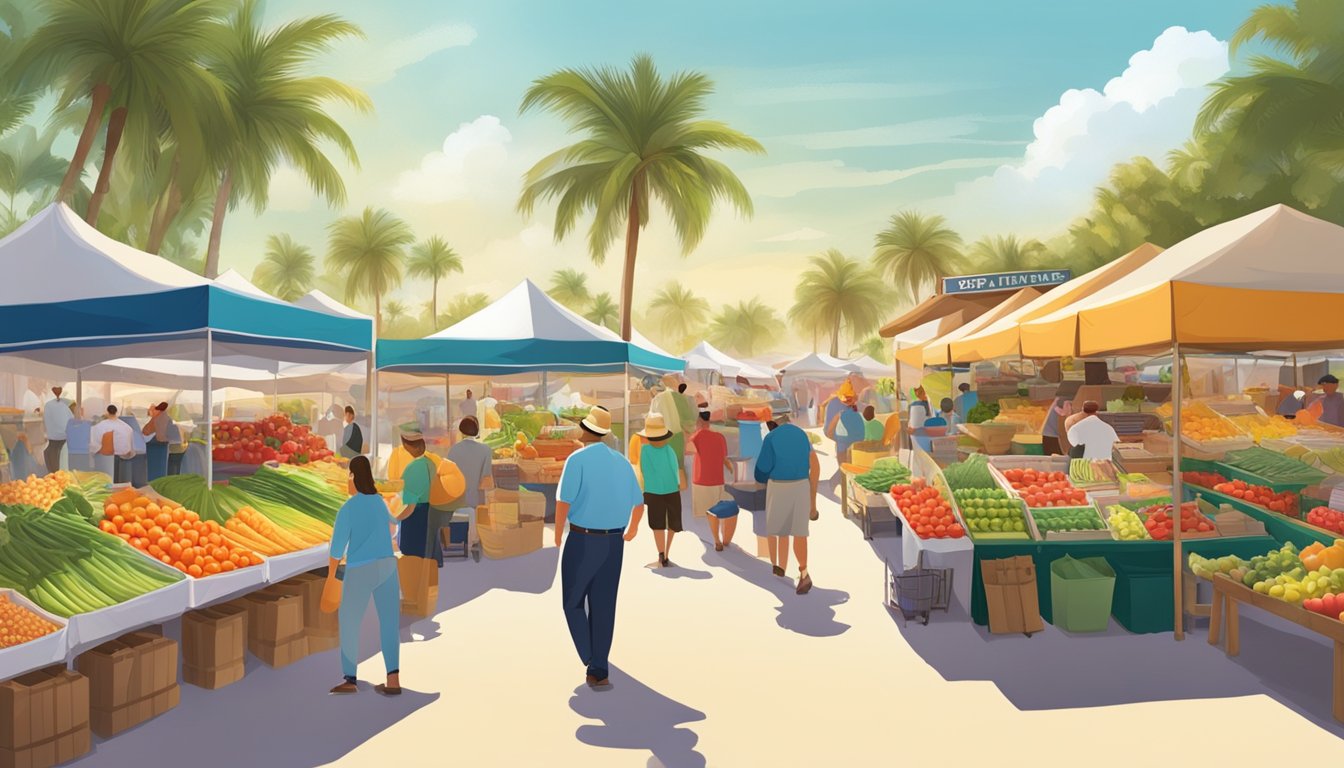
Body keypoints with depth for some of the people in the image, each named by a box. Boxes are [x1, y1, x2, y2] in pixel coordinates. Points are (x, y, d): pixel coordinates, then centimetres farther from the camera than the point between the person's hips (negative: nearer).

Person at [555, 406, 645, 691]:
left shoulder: (577, 459, -12)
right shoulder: (622, 462, 7)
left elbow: (563, 502, -20)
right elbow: (638, 504, 15)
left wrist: (557, 536, -4)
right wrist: (632, 529, 35)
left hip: (582, 542, -5)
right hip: (613, 543, 5)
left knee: (573, 603, 14)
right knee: (603, 607, 10)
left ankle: (592, 660, 4)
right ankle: (598, 673, 10)